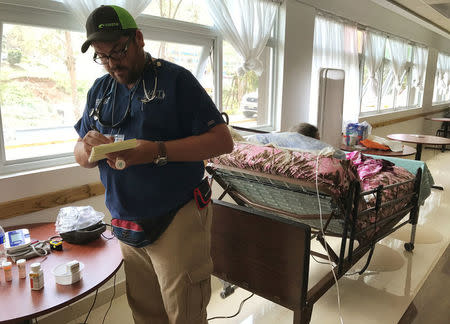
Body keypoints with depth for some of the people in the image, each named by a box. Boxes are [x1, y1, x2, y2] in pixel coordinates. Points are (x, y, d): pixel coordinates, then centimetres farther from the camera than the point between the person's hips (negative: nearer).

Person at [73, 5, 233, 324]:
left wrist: (159, 151, -25)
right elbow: (80, 156, 13)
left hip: (176, 221, -5)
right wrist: (88, 148, -12)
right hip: (127, 226, 6)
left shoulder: (175, 79, -8)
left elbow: (223, 141, -14)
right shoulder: (99, 90, 10)